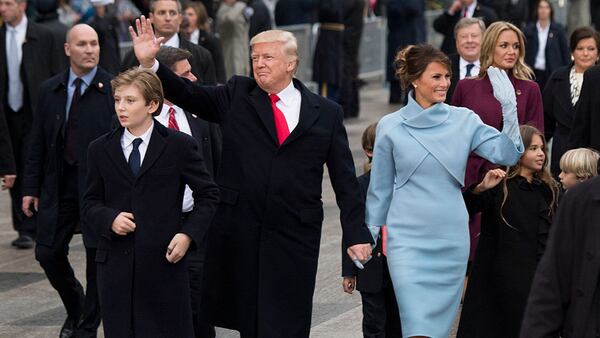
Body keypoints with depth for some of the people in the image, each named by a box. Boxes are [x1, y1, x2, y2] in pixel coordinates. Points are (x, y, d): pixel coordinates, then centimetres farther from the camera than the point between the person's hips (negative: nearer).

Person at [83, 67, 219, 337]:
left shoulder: (180, 146, 0)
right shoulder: (100, 150, 8)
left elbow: (208, 195, 5)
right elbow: (90, 202, 12)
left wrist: (189, 234, -8)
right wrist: (110, 218, -10)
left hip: (165, 258, -2)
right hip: (115, 262, 2)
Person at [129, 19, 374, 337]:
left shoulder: (326, 113, 5)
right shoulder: (236, 95, 7)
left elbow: (345, 180, 6)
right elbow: (187, 94, -3)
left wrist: (355, 233, 2)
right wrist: (150, 64, -19)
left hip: (295, 238, -1)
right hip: (238, 232, 1)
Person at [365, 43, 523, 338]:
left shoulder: (464, 120, 2)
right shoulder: (391, 126, -1)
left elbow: (508, 155, -8)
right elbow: (380, 188, 8)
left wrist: (509, 108, -19)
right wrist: (369, 236, 13)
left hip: (451, 239, 2)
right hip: (407, 238, -2)